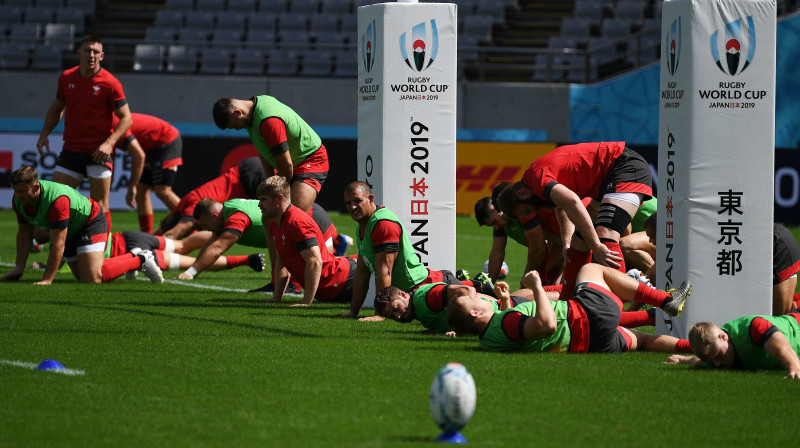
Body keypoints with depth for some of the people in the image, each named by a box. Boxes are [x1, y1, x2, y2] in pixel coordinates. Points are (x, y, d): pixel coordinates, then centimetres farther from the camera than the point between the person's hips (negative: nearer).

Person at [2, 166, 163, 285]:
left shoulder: (57, 201, -41)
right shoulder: (19, 201, -16)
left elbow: (58, 244, -37)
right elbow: (24, 232, 2)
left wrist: (47, 280, -36)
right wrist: (19, 267, -3)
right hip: (70, 231, 9)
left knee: (92, 278, -22)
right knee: (82, 277, 15)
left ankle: (141, 260, -2)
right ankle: (132, 258, 34)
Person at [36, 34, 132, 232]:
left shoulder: (110, 83, -9)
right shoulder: (67, 78, 5)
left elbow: (126, 118, -7)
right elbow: (56, 108, 21)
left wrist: (109, 142, -20)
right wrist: (44, 134, 8)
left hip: (98, 153, -4)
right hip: (71, 150, 4)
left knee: (99, 205, -3)